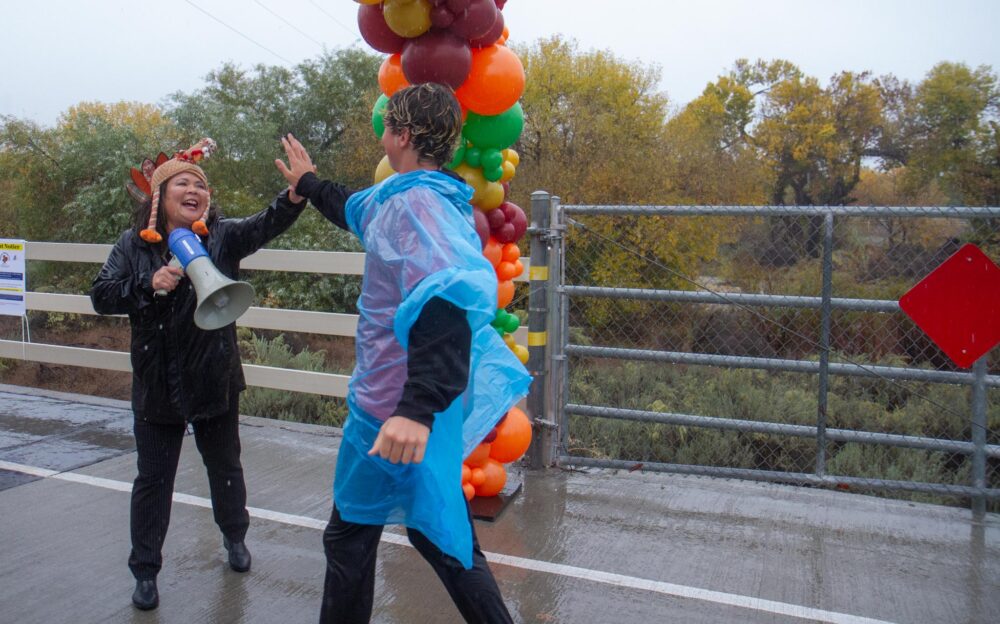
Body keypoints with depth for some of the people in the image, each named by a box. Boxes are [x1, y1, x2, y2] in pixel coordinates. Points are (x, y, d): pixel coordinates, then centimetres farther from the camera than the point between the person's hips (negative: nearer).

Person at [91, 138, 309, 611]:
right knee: (153, 478, 11)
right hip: (156, 385, 0)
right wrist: (149, 284, -24)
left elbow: (267, 224, -24)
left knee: (225, 466, 18)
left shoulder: (223, 236, -7)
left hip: (215, 379, 0)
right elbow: (101, 295, -7)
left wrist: (296, 195, -43)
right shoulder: (133, 244, -2)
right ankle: (145, 570, 26)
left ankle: (235, 537, 43)